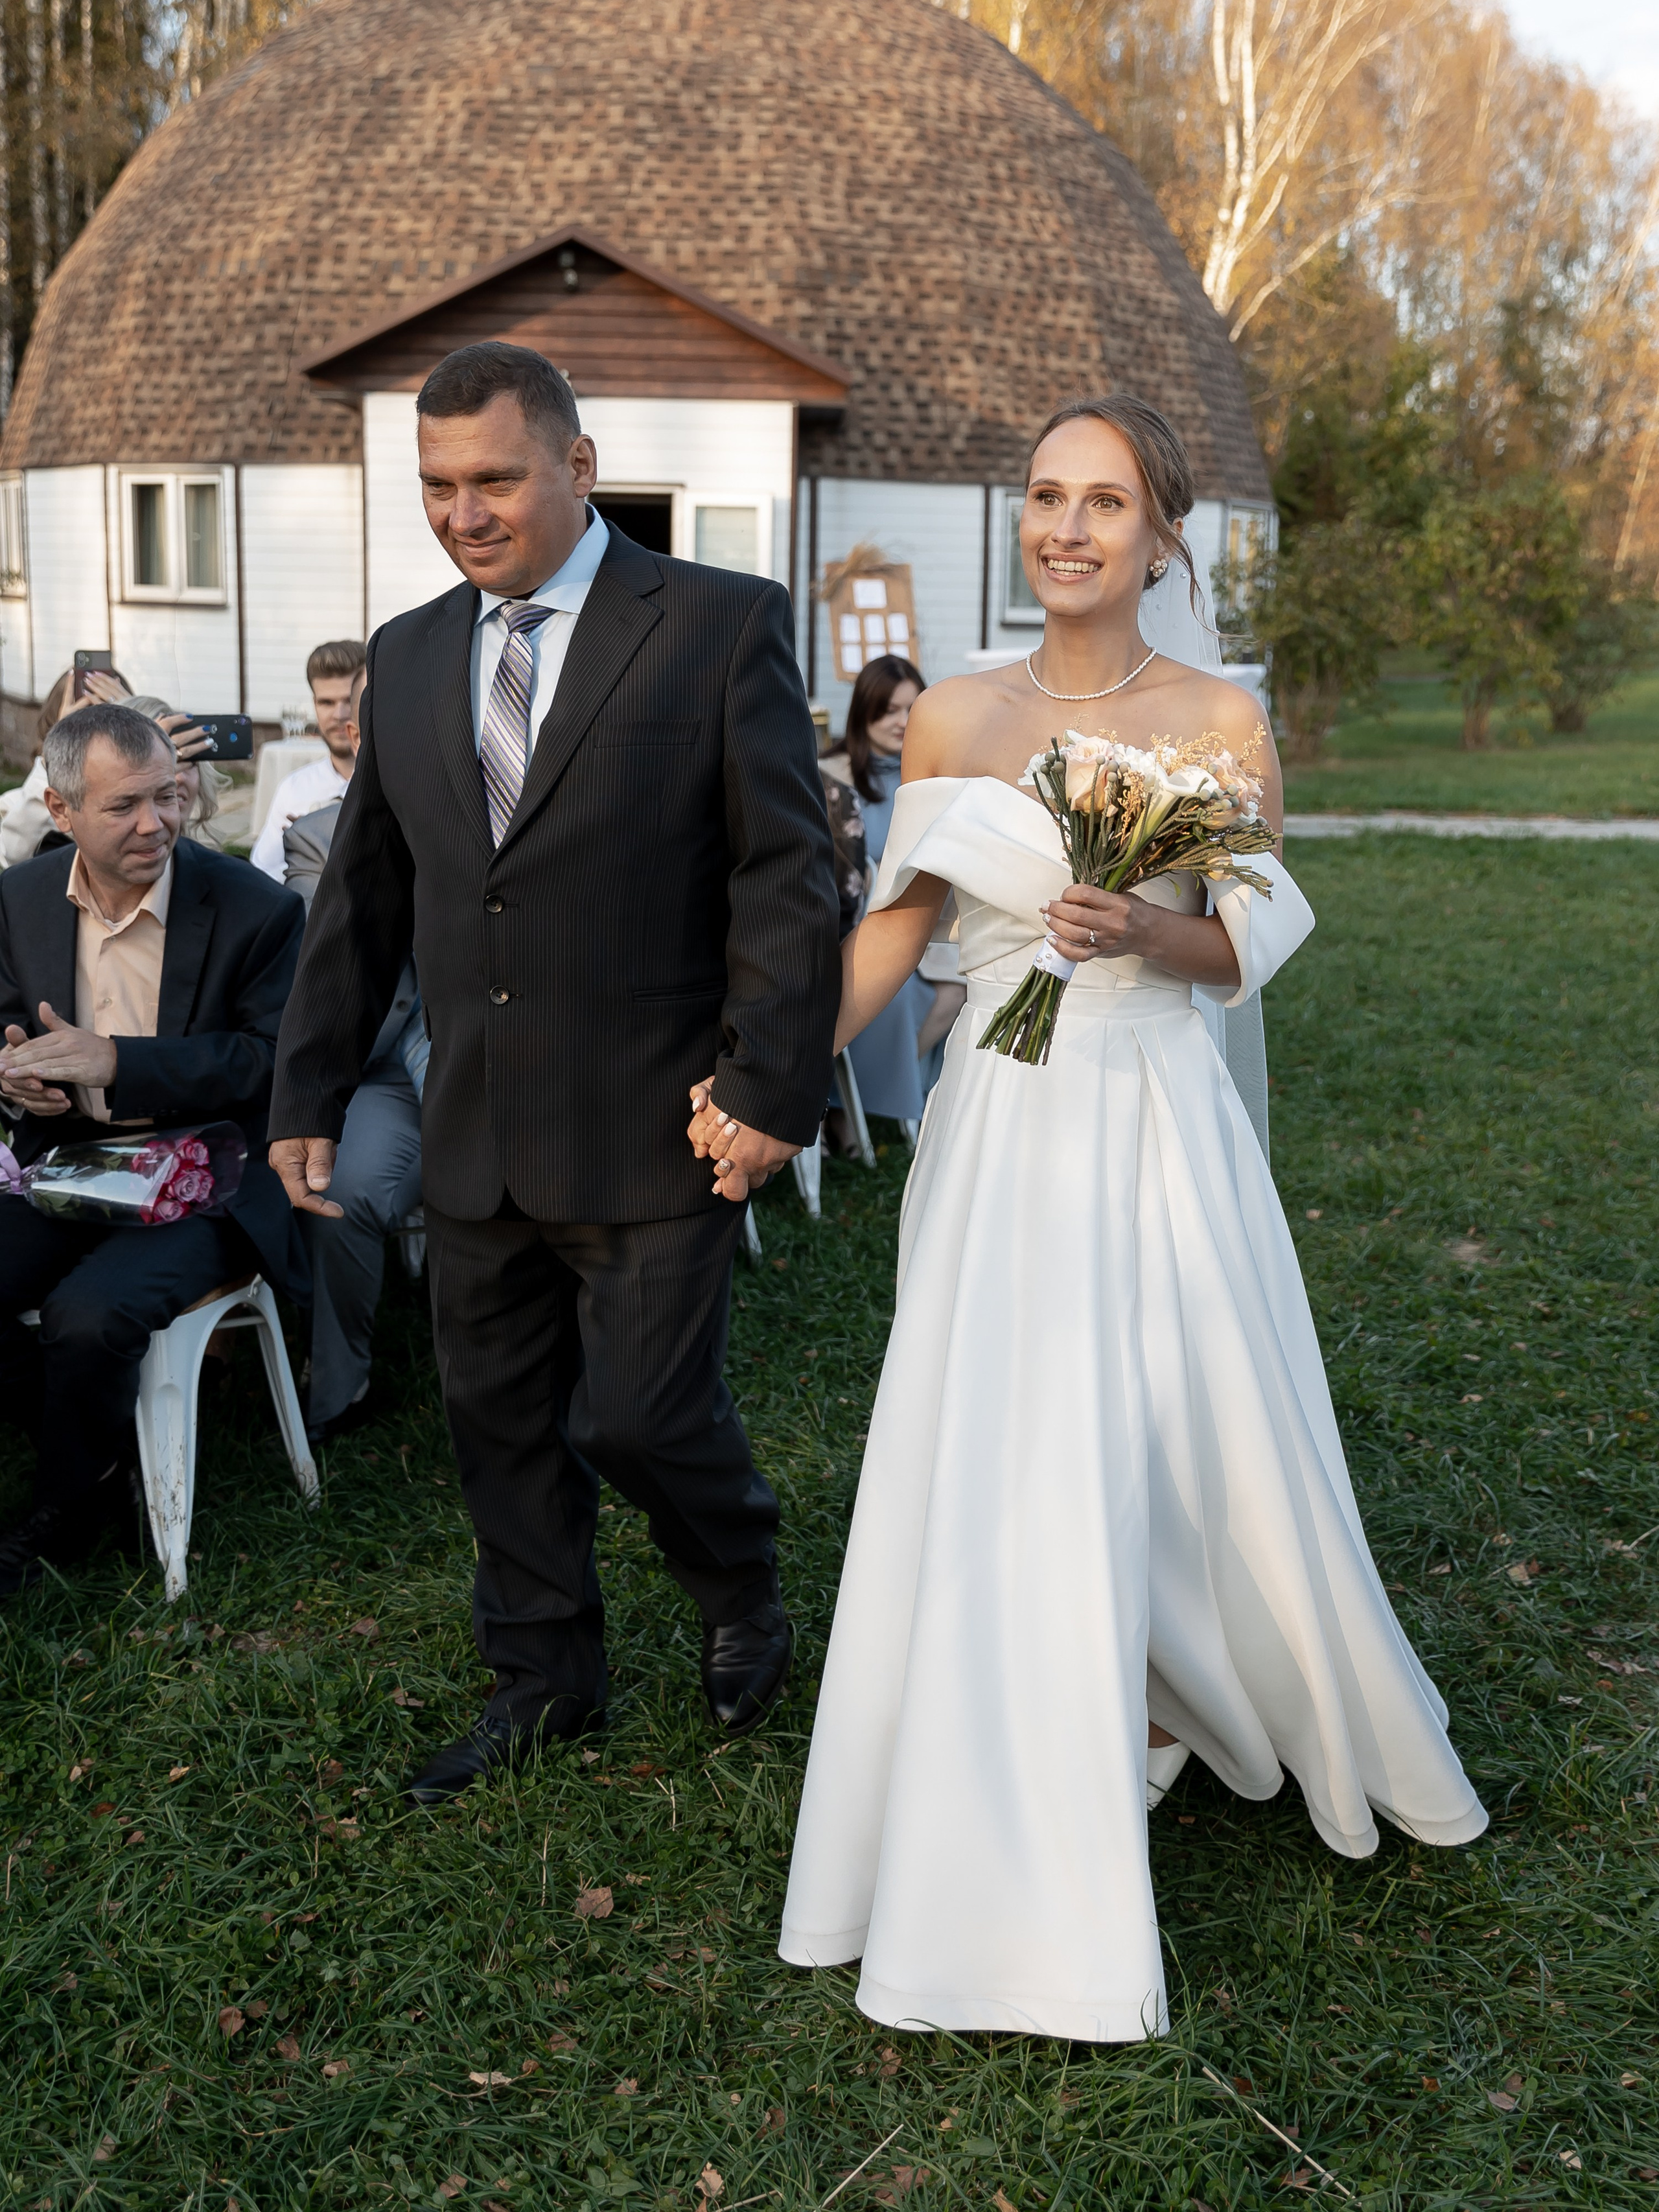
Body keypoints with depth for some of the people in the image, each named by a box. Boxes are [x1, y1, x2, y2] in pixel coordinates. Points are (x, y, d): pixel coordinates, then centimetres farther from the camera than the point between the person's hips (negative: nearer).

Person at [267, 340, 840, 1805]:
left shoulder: (723, 626, -5)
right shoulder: (407, 658, 10)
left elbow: (789, 875, -8)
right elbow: (363, 898, 15)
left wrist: (774, 1087, -14)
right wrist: (312, 1094, 12)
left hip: (654, 1133, -5)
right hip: (474, 1139, 5)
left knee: (642, 1413, -2)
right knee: (502, 1419, 13)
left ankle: (743, 1593, 31)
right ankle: (545, 1683, 34)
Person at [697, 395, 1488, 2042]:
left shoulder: (1222, 723, -2)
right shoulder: (953, 720, 1)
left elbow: (1244, 949, 3)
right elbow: (891, 931, 3)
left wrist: (1139, 931, -17)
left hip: (1158, 1133, 0)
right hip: (999, 1135, 1)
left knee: (1198, 1456, 8)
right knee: (998, 1480, 3)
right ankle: (1025, 1859, 22)